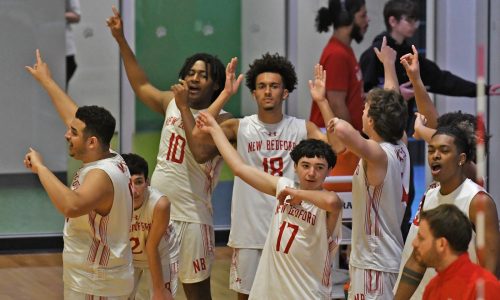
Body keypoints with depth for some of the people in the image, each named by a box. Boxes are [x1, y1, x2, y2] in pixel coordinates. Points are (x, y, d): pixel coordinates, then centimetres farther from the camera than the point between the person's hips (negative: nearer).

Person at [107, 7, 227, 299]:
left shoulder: (221, 120, -11)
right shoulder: (171, 102, 8)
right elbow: (142, 85, 23)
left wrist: (185, 107, -27)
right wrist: (121, 40, 20)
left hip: (190, 217, -6)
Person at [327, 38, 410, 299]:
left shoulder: (378, 155, -18)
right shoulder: (400, 149, 5)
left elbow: (342, 131, -39)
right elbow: (392, 104, 22)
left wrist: (338, 122, -15)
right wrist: (388, 64, 37)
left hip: (373, 265, -8)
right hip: (392, 259, 8)